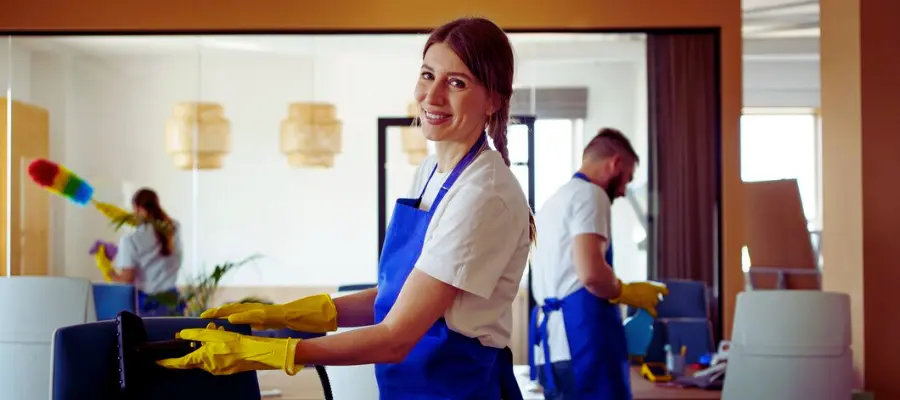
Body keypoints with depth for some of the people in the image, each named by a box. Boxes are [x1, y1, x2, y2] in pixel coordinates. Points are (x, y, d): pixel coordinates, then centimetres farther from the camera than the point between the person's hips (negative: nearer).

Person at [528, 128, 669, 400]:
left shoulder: (553, 201, 24)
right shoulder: (590, 195, -5)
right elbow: (591, 273, -19)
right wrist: (628, 293, -1)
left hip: (552, 342, 9)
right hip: (580, 336, -9)